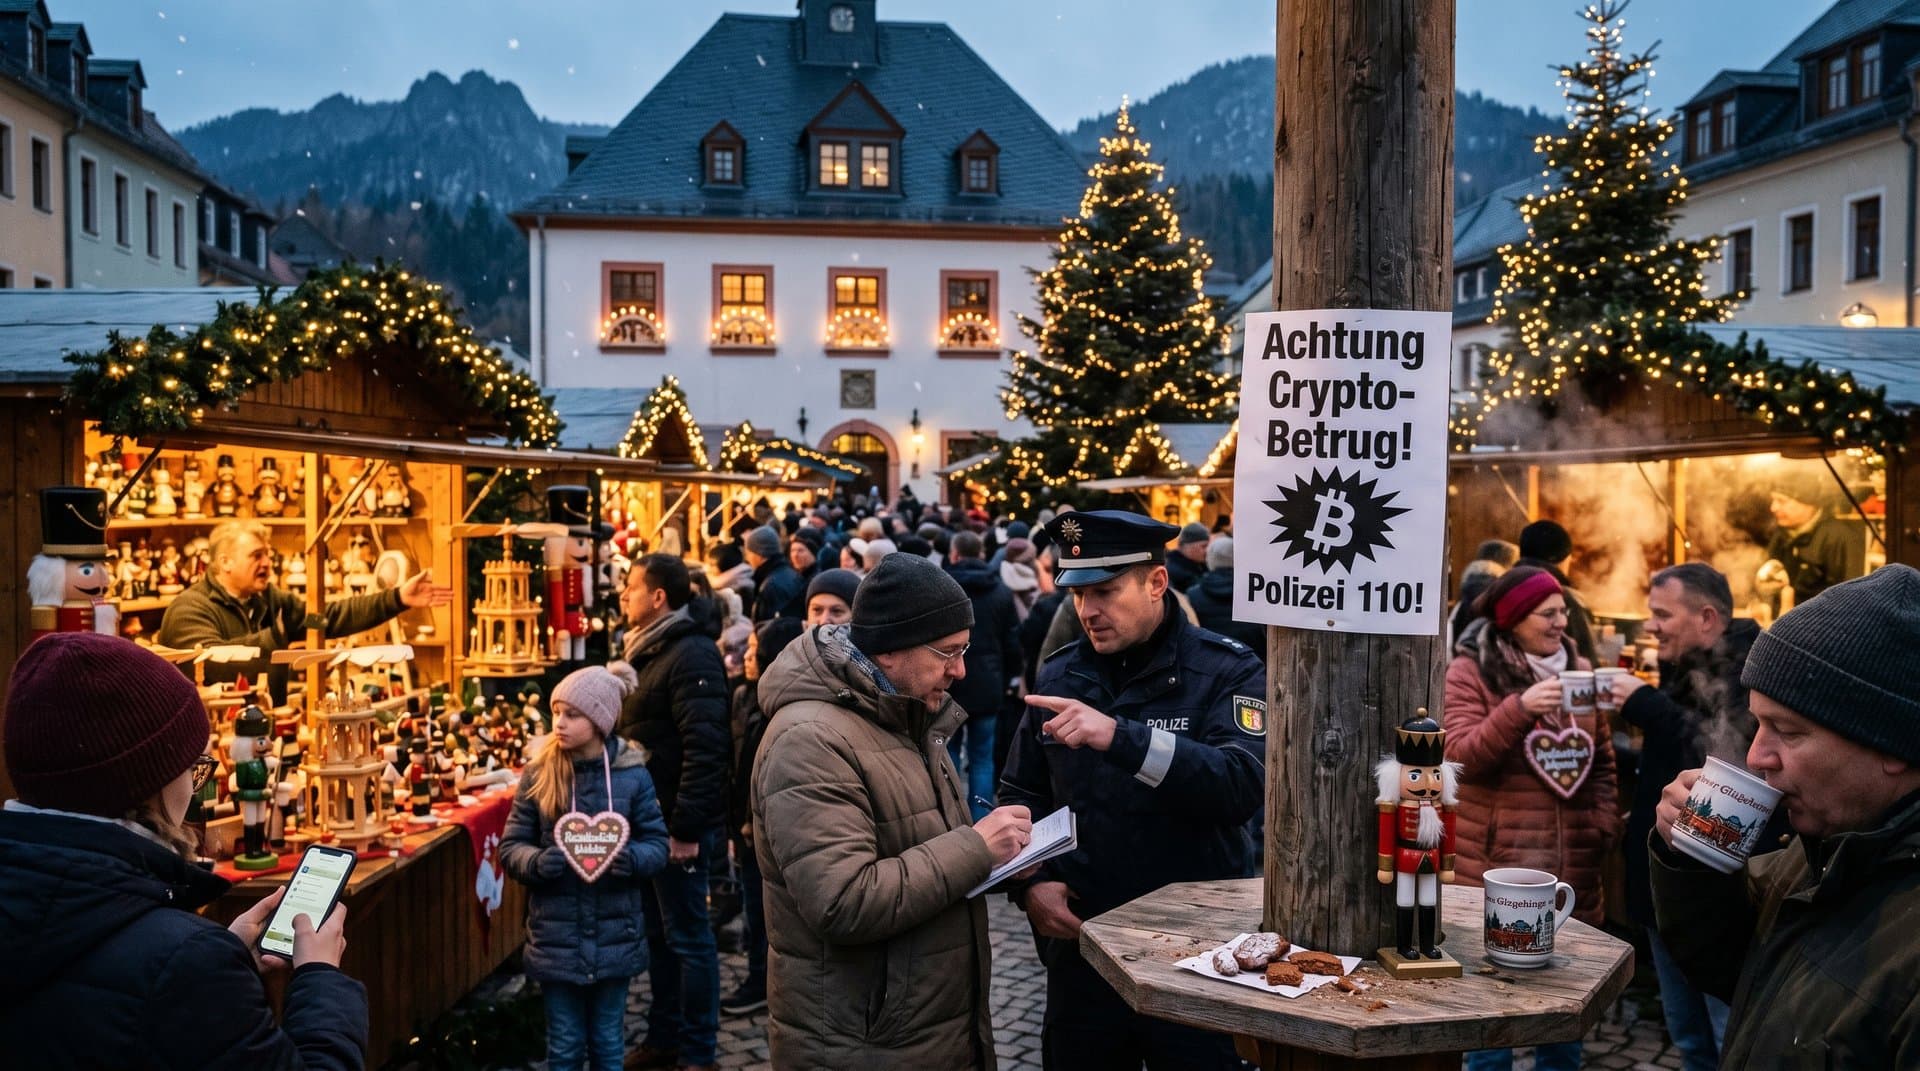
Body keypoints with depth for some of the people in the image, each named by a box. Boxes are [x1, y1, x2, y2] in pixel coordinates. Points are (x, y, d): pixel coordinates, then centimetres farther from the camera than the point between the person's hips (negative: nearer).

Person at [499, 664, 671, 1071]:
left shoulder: (632, 775, -7)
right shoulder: (538, 775, -5)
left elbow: (658, 846, -3)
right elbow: (510, 848, -1)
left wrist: (630, 858, -24)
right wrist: (537, 862, -23)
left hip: (614, 937, 0)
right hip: (556, 938, 0)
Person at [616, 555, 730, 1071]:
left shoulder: (692, 655, -18)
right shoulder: (647, 652, 12)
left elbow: (704, 750, -25)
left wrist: (686, 828, -25)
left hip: (676, 825, -9)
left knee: (687, 938, 1)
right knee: (657, 934, 17)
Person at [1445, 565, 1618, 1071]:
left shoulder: (1578, 667, 10)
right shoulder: (1471, 669, -5)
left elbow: (1602, 760, 16)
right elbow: (1462, 754, -15)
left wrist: (1604, 824, 4)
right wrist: (1519, 709, -27)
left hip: (1572, 863, 5)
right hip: (1498, 864, -4)